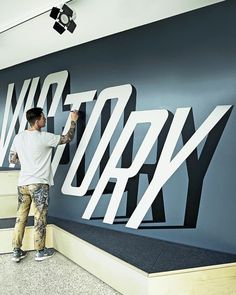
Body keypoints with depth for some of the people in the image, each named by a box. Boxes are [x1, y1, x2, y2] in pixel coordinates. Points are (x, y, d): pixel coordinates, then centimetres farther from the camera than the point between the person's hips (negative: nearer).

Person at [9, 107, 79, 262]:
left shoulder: (18, 137, 4)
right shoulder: (44, 137, -14)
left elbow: (12, 159, 10)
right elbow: (67, 138, -5)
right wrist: (74, 121, 6)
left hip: (23, 183, 6)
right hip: (39, 184, -6)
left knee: (21, 217, 13)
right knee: (40, 218, 6)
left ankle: (17, 252, 20)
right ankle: (40, 251, 18)